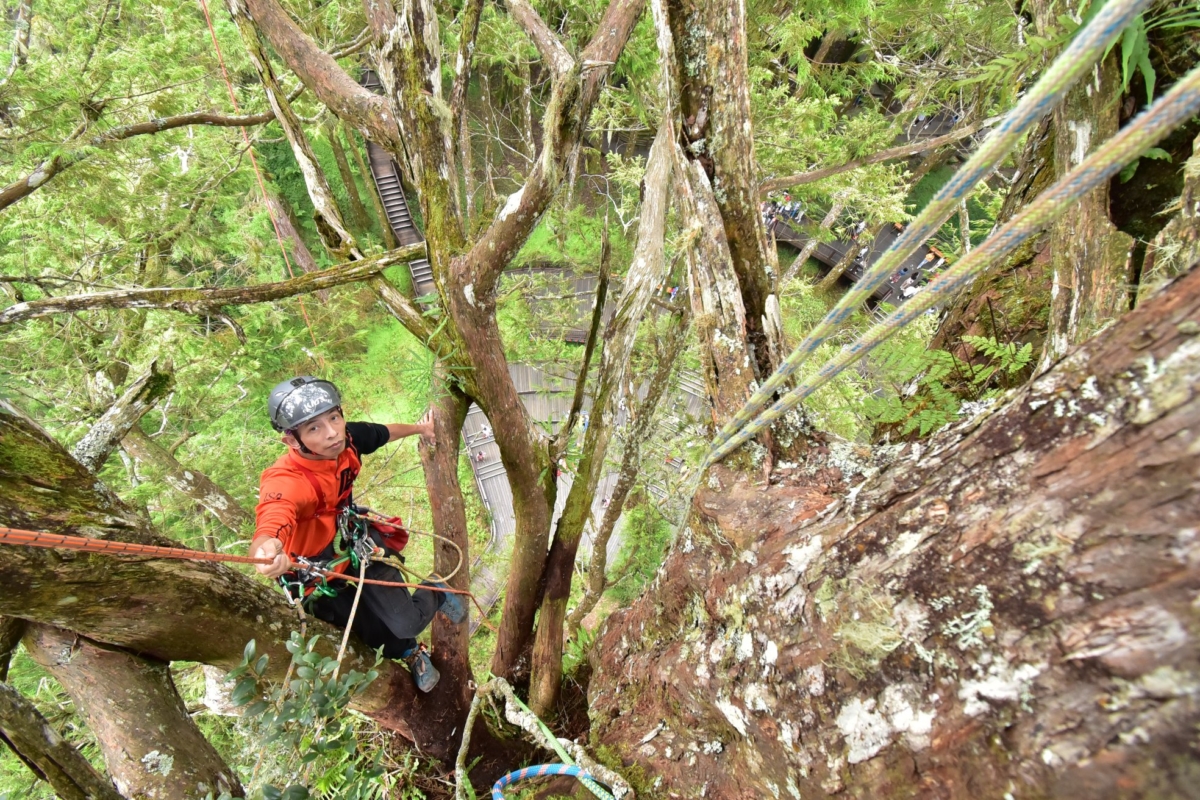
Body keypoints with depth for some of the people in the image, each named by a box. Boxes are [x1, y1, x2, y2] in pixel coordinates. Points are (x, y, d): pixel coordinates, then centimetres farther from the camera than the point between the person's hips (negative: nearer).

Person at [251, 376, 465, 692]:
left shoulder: (347, 438, -21)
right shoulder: (285, 483, -37)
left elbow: (385, 432, 1)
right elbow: (270, 525, -57)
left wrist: (419, 428, 21)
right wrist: (267, 549, -81)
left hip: (361, 547, 3)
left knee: (406, 623, -8)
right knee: (384, 641, 6)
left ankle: (435, 593, 24)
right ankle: (411, 654, 40)